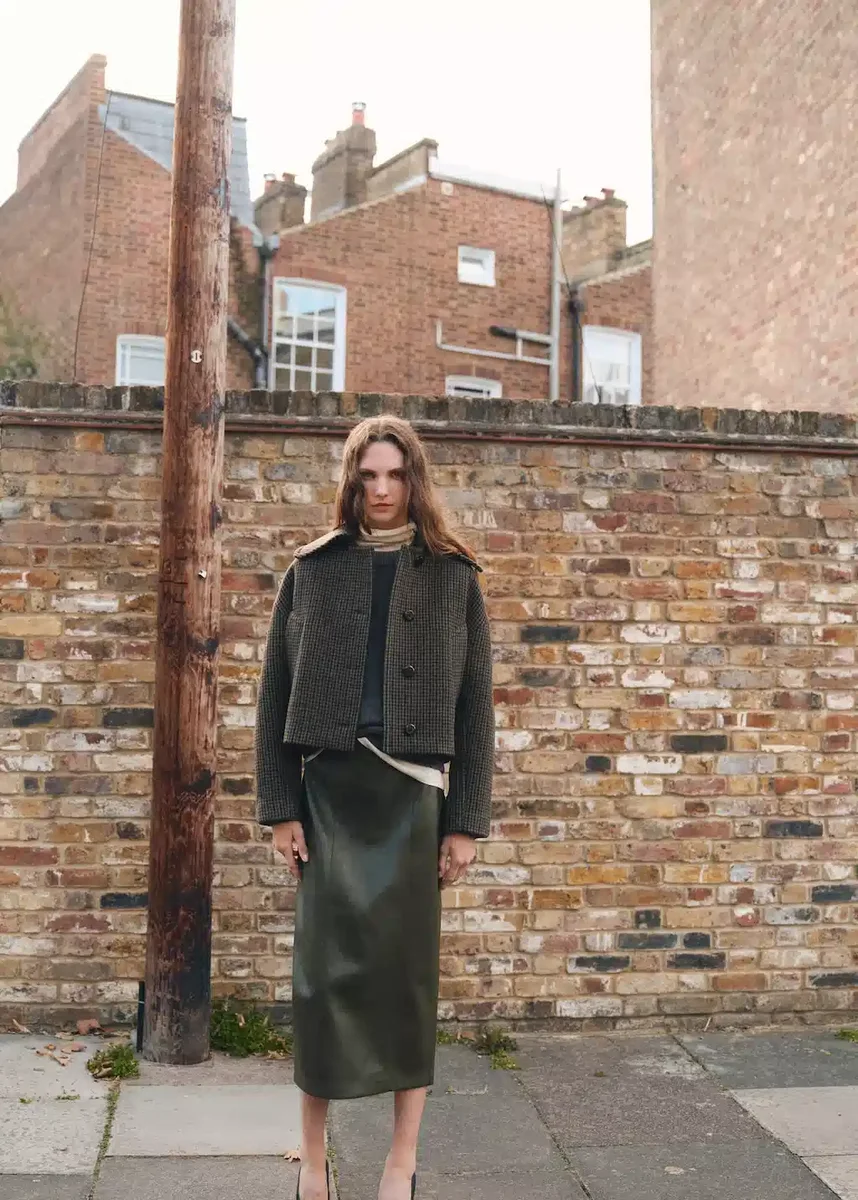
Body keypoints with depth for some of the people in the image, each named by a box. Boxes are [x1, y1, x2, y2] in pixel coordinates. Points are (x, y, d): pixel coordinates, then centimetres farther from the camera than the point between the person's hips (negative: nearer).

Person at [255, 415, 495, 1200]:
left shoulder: (452, 575, 5)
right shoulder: (313, 569, 6)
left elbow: (474, 702, 3)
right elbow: (277, 692, 5)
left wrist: (466, 819, -2)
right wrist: (280, 806, -1)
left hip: (413, 792, 0)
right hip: (329, 788, 1)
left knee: (407, 967, 6)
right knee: (324, 967, 2)